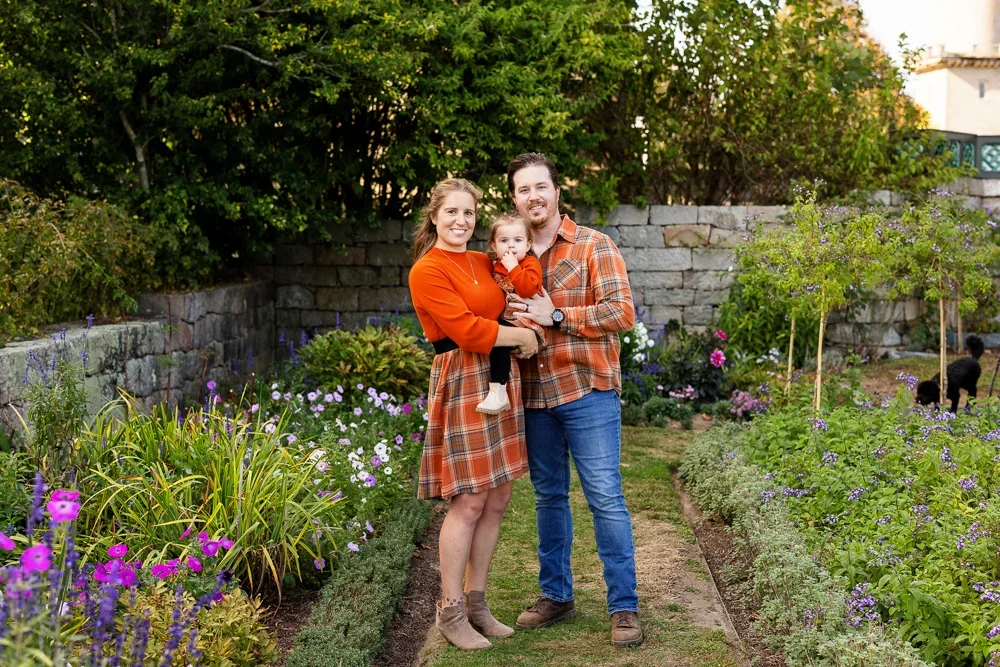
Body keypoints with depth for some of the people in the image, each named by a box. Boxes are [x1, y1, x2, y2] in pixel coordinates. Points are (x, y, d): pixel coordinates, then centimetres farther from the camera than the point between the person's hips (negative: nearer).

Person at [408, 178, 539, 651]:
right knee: (468, 502, -5)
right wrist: (522, 336, -6)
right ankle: (450, 612, 7)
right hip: (462, 384, -7)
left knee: (497, 500, 8)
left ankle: (476, 601, 20)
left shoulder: (485, 264, 14)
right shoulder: (427, 271, -8)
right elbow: (467, 330, -16)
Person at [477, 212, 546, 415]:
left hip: (526, 325, -9)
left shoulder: (530, 263, -5)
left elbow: (528, 289, -26)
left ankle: (498, 392, -33)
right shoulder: (496, 267, 13)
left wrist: (513, 267, -22)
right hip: (504, 322, 9)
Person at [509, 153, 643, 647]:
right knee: (548, 496, 14)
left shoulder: (593, 247, -4)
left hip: (587, 392, -5)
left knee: (605, 498, -4)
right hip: (533, 395, 5)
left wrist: (556, 317, -16)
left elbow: (622, 311, -13)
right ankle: (555, 594, 27)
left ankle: (624, 607, 4)